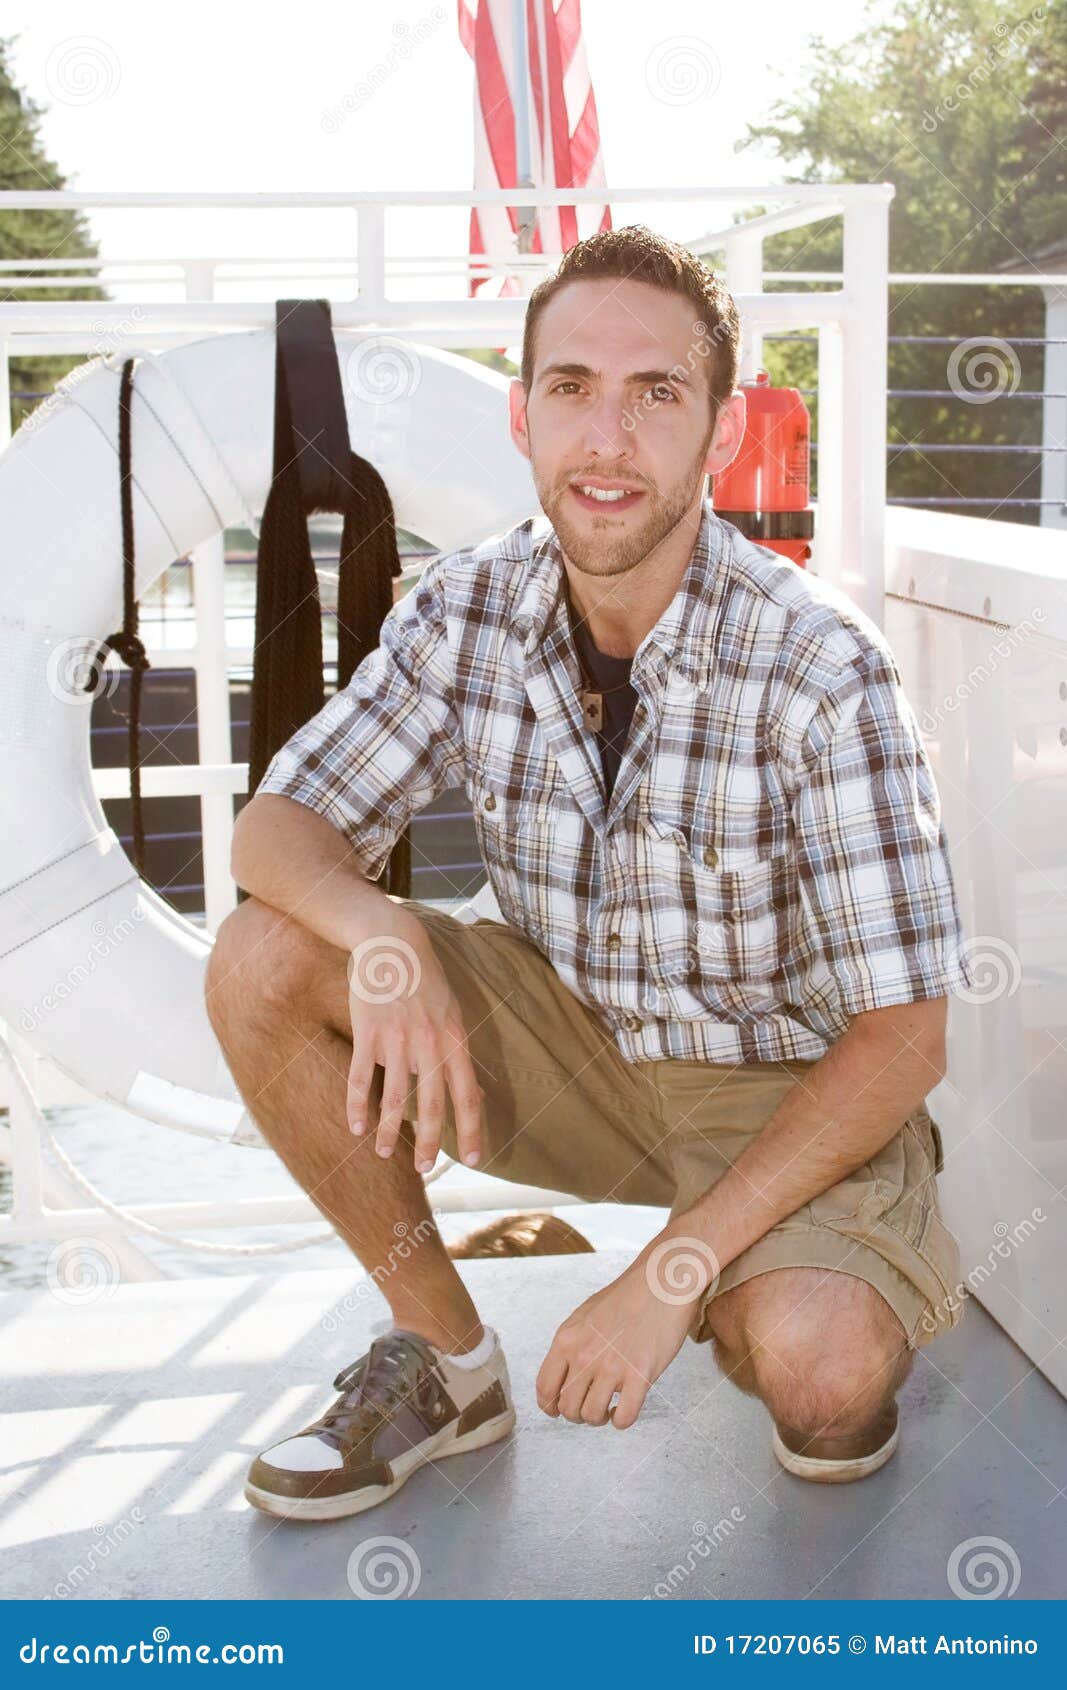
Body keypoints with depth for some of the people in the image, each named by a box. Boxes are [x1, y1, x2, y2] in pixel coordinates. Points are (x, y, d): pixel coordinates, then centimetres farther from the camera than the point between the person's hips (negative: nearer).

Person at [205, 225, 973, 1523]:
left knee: (819, 1370, -32)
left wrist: (671, 1271, -29)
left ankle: (812, 1330, 8)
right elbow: (278, 826, -5)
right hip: (568, 1039, 4)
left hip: (788, 1083, -4)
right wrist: (385, 937, -30)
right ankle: (448, 1361, 1)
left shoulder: (821, 668, -23)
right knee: (260, 963, -15)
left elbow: (900, 1036, -22)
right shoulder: (465, 611, -9)